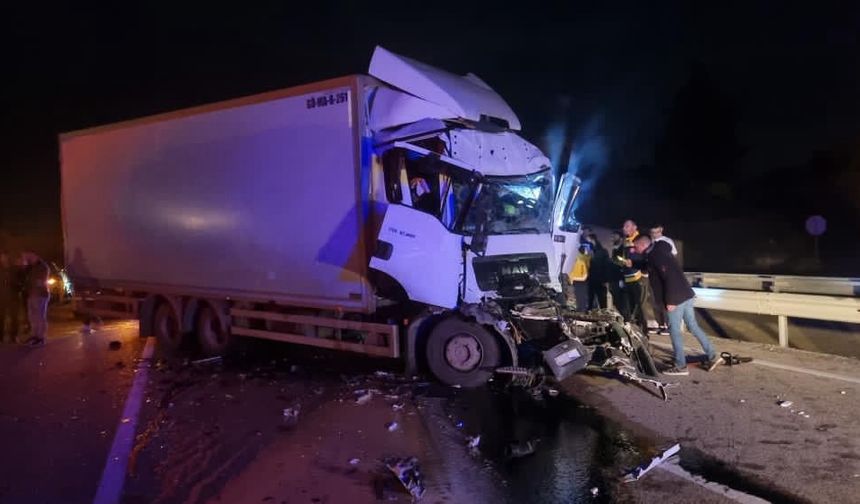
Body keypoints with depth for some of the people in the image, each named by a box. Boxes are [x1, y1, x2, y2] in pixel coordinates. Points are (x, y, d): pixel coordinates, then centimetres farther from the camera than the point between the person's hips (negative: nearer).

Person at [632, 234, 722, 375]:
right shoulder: (656, 253, 15)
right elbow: (645, 265, 32)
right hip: (685, 295, 10)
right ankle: (713, 356, 18)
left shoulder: (656, 255, -16)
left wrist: (670, 300, -23)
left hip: (676, 299, -10)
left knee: (674, 331, -1)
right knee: (693, 327, 15)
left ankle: (680, 366, 6)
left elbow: (669, 277, -25)